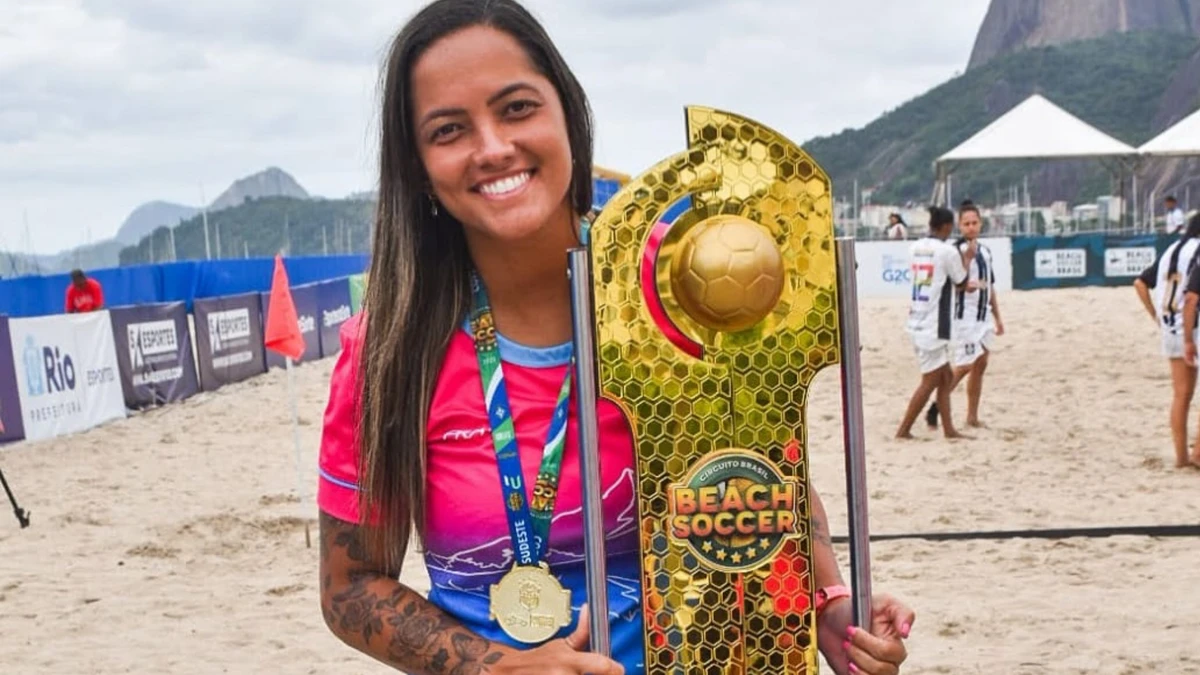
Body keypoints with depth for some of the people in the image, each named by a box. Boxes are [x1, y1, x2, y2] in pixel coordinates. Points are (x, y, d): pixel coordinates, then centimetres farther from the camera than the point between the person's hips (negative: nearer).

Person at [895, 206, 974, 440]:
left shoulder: (916, 248, 9)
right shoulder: (947, 251, -13)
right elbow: (962, 283, 1)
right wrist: (967, 257, 14)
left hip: (918, 322, 8)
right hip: (933, 326, -8)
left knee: (945, 377, 14)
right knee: (930, 381, 0)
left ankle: (948, 429, 14)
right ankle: (903, 430, 2)